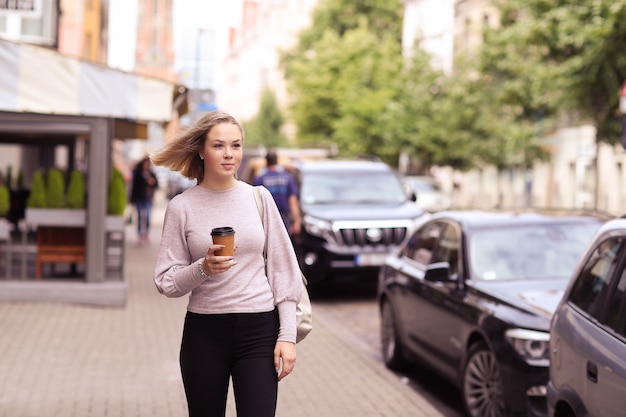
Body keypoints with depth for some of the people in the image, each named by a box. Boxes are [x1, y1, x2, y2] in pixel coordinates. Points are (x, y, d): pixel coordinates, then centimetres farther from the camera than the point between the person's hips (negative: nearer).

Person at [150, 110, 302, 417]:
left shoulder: (259, 197, 4)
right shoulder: (181, 207, 0)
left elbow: (283, 270, 5)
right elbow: (166, 282, 0)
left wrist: (287, 335, -1)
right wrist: (202, 269, -20)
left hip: (259, 329, 0)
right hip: (204, 331, 0)